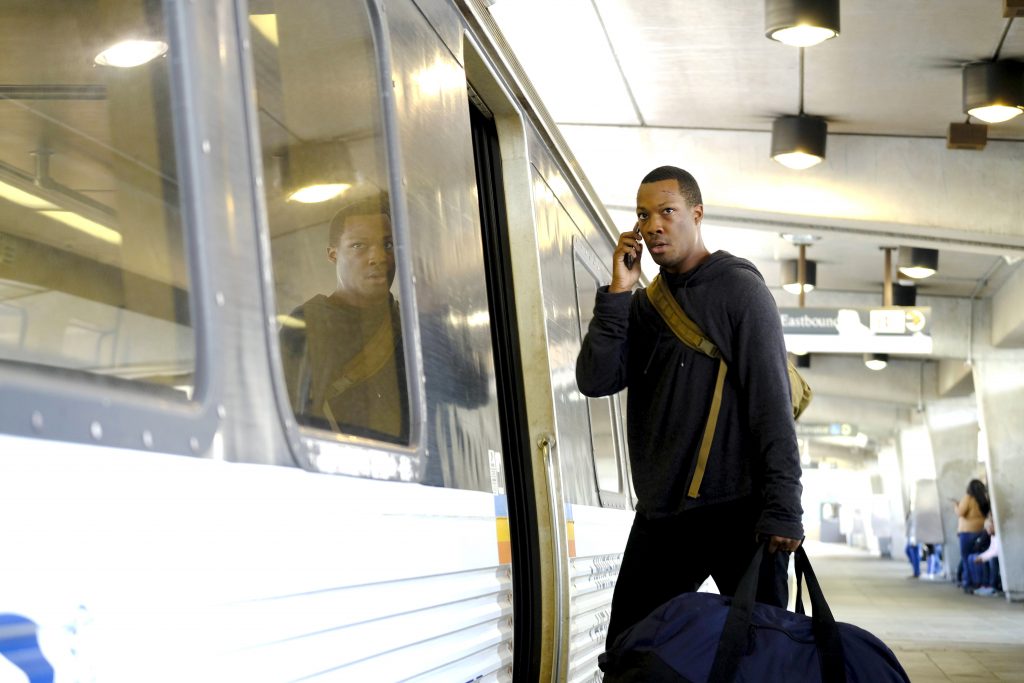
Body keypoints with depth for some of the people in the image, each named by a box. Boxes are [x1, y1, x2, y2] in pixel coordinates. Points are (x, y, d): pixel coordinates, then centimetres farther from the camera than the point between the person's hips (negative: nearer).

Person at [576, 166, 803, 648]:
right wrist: (618, 292, -6)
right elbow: (595, 381, 0)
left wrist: (781, 509, -17)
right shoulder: (642, 305, 14)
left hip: (736, 509, -5)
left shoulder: (739, 288, -2)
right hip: (660, 517, 5)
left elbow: (772, 405, -9)